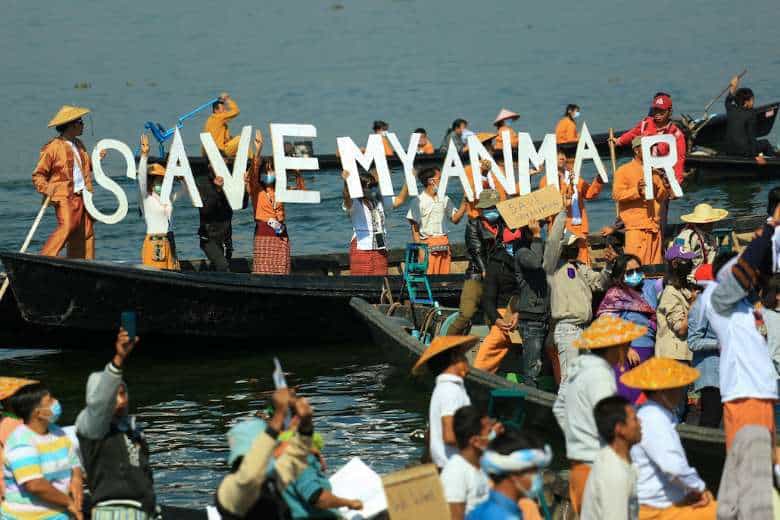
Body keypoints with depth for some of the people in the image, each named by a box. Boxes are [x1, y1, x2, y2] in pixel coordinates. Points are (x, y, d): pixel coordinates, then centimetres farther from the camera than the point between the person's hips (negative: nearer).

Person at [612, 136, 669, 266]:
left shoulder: (653, 171, 22)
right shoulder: (624, 170, 4)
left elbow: (662, 197, 19)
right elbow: (617, 194, -9)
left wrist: (664, 189, -3)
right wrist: (636, 191, -22)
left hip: (654, 225, 6)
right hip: (636, 226, -6)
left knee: (655, 264, 3)